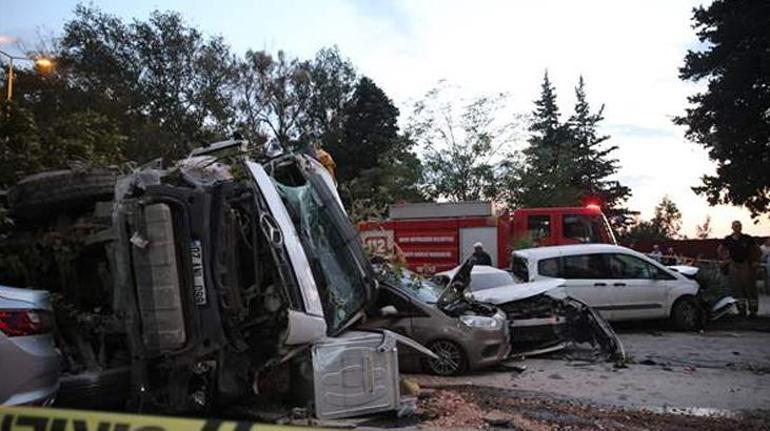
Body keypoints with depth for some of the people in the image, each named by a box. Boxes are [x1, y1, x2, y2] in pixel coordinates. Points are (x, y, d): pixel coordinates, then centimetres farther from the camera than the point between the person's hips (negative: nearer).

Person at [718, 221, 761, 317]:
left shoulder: (747, 238, -2)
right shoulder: (728, 239, 2)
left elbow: (757, 250, 9)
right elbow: (719, 250, 14)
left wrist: (753, 259, 1)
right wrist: (726, 259, 5)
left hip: (746, 265, -1)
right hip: (733, 265, 2)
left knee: (749, 287, 0)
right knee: (737, 288, 3)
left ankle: (753, 310, 5)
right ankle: (741, 308, 10)